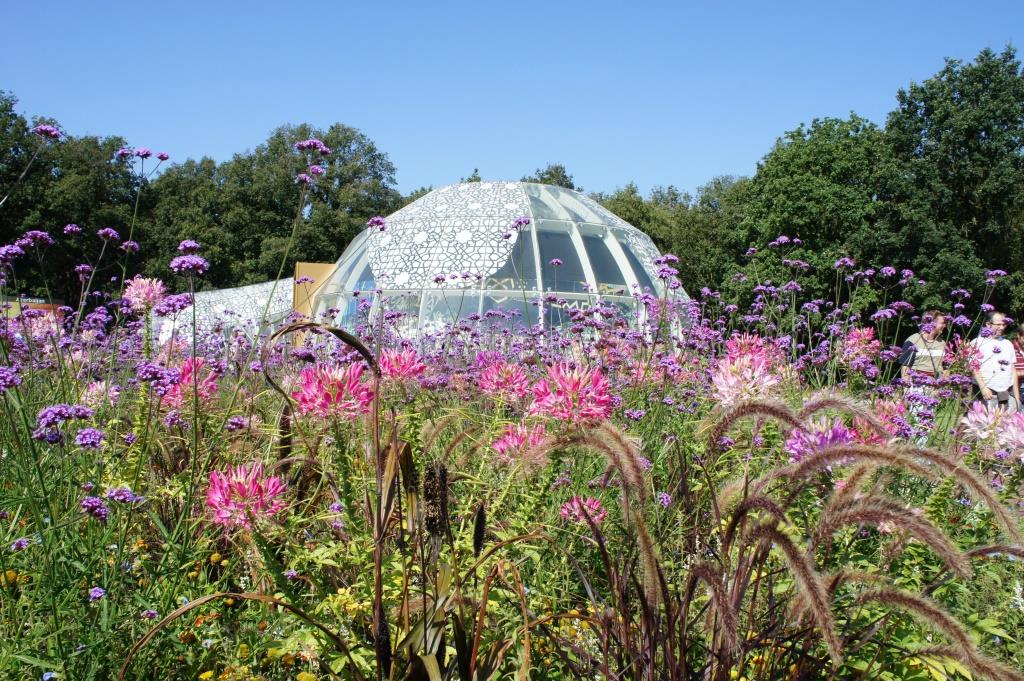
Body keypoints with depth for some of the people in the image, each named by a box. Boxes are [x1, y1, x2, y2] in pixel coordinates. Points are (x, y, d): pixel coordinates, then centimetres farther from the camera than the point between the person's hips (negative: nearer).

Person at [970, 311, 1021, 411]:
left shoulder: (1008, 344, 17)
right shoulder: (977, 343, 1)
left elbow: (1013, 369, 18)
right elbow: (974, 368, -6)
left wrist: (1017, 396, 13)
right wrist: (983, 387, -17)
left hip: (1009, 393, 5)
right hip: (988, 393, -5)